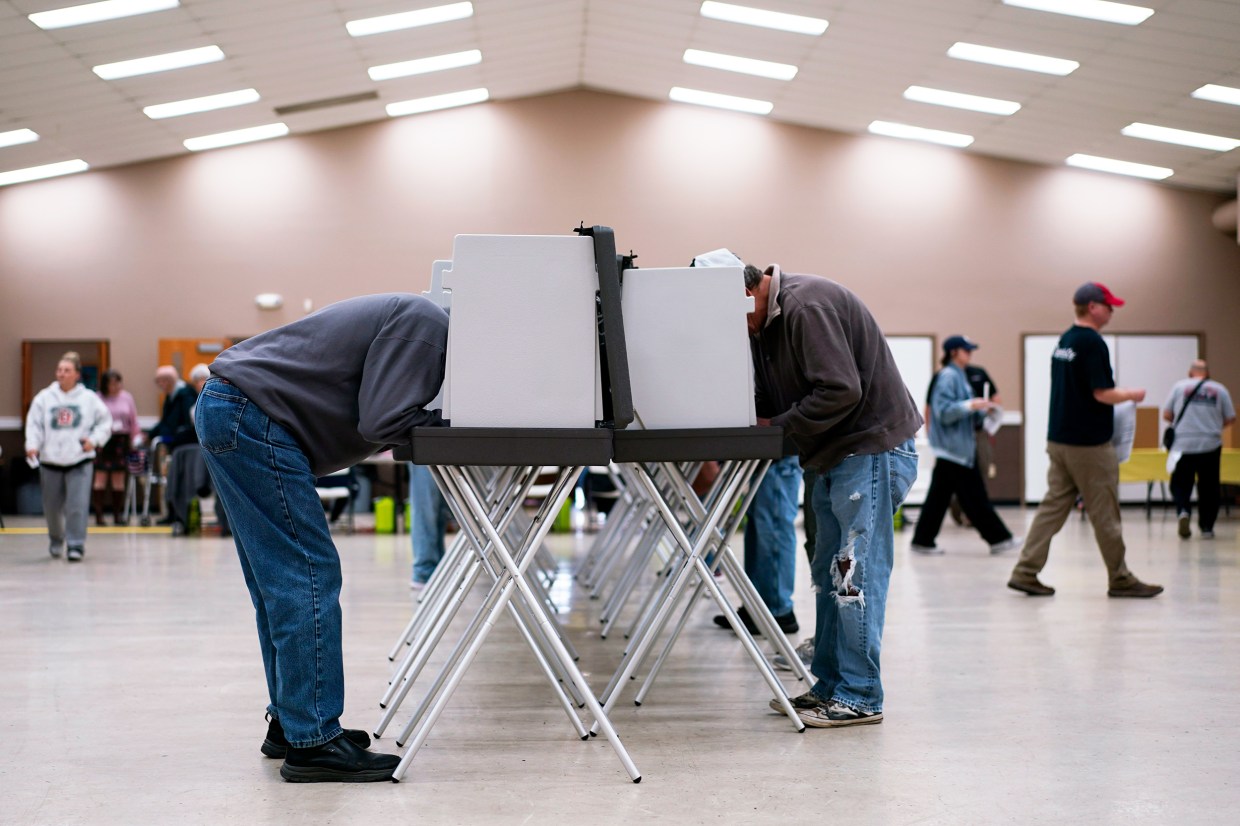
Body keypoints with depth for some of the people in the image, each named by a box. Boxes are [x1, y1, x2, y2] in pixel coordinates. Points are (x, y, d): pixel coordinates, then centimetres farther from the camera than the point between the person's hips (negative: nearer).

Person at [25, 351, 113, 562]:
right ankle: (56, 539, 36)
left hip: (80, 460, -2)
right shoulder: (44, 397, 3)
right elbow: (34, 424, 1)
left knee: (77, 505, -12)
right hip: (50, 460, 2)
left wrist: (94, 439, -6)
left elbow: (105, 422, 8)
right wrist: (32, 445, -15)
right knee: (52, 506, 12)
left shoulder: (89, 398, 2)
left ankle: (76, 545, -6)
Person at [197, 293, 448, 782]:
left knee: (279, 584, 13)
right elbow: (383, 421, -20)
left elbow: (378, 417, 16)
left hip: (226, 409, 11)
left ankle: (289, 723, 20)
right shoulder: (423, 325, -13)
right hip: (252, 417, -11)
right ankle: (312, 743, -9)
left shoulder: (415, 320, 18)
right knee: (309, 574, -11)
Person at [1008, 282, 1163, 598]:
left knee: (1054, 505, 8)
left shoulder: (1064, 340, 11)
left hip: (1058, 439, 8)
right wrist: (1132, 394, -3)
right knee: (1105, 513, 2)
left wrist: (1117, 391, 19)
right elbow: (1102, 393, -19)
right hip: (1089, 442, -8)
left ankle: (1025, 571, 4)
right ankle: (1120, 580, 12)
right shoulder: (1092, 342, -16)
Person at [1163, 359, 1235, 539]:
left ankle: (1183, 511, -19)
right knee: (1208, 488, 11)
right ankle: (1207, 527, 14)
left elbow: (1166, 414, 5)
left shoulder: (1179, 386, 3)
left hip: (1183, 445, -1)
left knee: (1180, 484, 7)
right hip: (1210, 446, 1)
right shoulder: (1220, 389, 4)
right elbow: (1230, 419, 6)